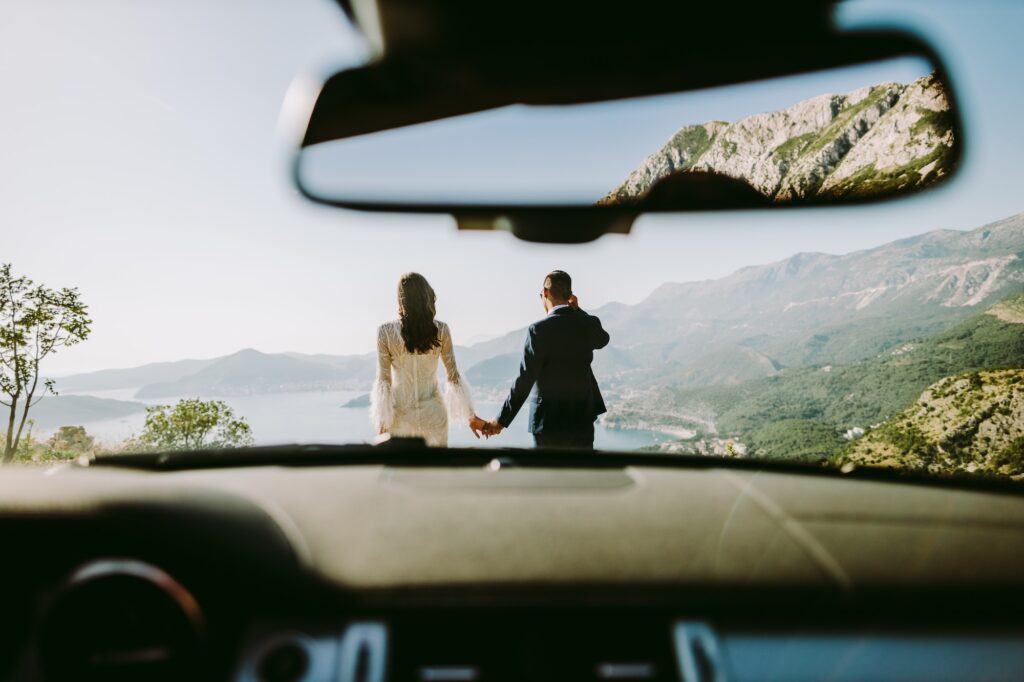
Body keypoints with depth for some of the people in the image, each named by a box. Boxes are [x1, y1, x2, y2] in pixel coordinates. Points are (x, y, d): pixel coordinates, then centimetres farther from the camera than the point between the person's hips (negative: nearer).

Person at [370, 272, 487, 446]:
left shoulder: (385, 331, -10)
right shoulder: (441, 330, -7)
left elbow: (383, 379, -8)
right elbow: (453, 376, -2)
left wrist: (382, 424, -1)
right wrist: (471, 415, 6)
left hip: (400, 415, -1)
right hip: (433, 412, 1)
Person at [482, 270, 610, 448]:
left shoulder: (539, 329, -15)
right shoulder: (589, 324, -2)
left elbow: (525, 380, -15)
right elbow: (603, 340, 24)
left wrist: (502, 420, -7)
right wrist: (577, 310, 11)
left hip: (548, 422, -3)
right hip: (582, 420, 4)